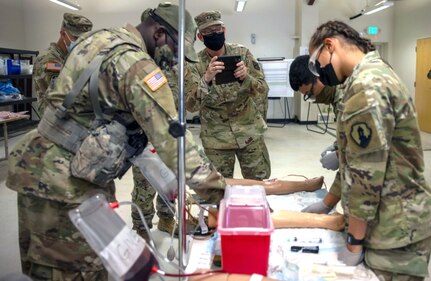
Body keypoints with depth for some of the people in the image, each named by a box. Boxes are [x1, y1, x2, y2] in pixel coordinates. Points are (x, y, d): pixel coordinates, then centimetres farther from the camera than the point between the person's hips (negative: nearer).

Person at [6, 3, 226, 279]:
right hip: (64, 181, -10)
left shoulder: (98, 37, 11)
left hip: (37, 166, 10)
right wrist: (219, 191, -17)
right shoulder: (135, 63, -18)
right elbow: (173, 139, -23)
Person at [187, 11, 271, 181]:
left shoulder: (242, 53, -6)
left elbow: (263, 92, -8)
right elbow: (190, 106, -19)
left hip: (250, 130, 1)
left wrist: (245, 77, -29)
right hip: (216, 137, -1)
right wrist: (206, 79, -34)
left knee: (258, 181, 12)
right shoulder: (195, 64, -9)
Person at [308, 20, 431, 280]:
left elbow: (366, 174, -23)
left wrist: (354, 243, -14)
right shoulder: (376, 72, 11)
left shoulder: (366, 86, -22)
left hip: (395, 230, -9)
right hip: (397, 219, 9)